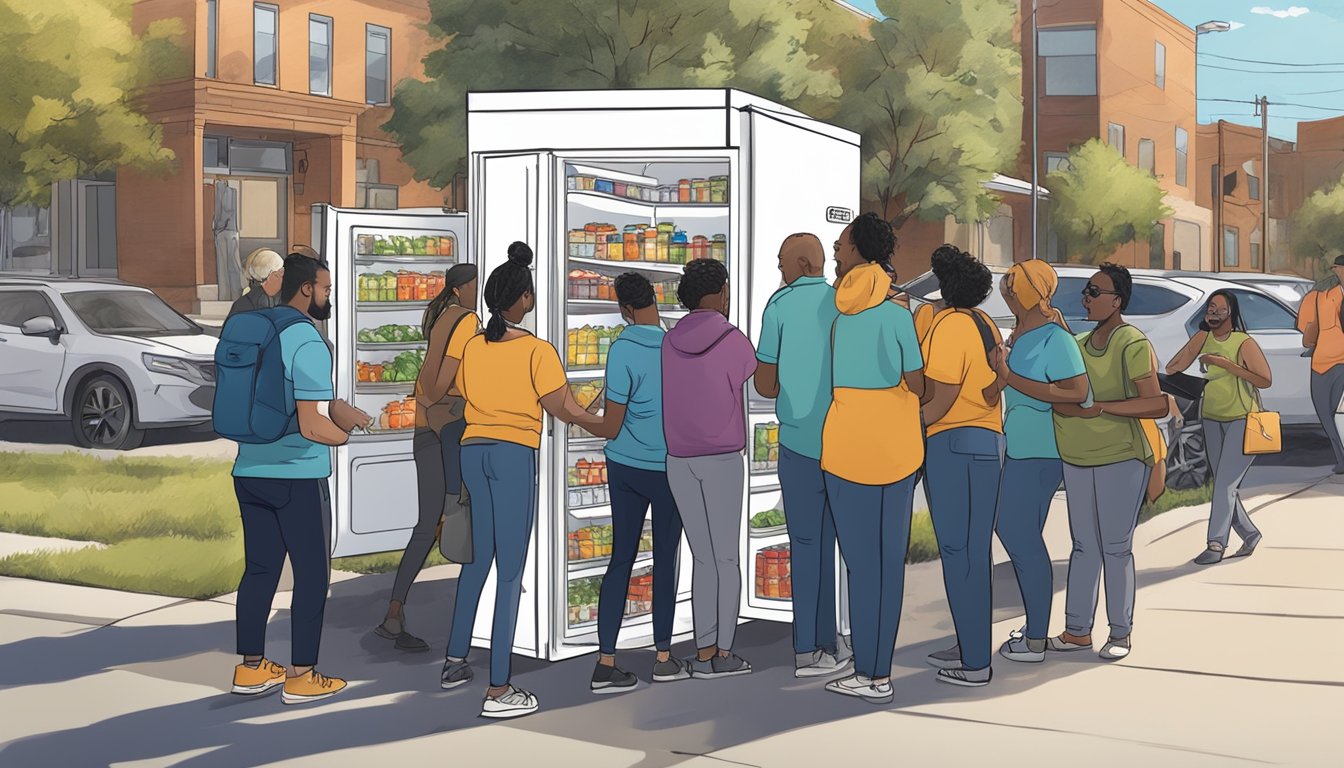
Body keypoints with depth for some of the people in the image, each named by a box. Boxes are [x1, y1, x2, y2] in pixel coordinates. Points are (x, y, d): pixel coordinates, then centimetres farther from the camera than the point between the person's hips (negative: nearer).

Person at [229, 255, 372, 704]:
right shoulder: (309, 344, -16)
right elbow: (312, 426, -23)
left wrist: (331, 408, 17)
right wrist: (343, 434, -3)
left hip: (250, 470, 8)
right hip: (299, 475, -8)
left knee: (260, 568, 15)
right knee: (311, 574, 2)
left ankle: (251, 667, 21)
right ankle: (302, 677, 6)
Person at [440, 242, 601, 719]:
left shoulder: (471, 347, 7)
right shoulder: (537, 352, -8)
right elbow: (565, 411, -5)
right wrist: (608, 426, 11)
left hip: (472, 451, 6)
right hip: (515, 453, -6)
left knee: (477, 560, 21)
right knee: (510, 571, -3)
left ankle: (455, 661, 29)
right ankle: (498, 691, -3)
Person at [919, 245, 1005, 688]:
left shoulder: (948, 327, -13)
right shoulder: (986, 325, 13)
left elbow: (941, 397, -17)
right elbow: (994, 383, 13)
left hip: (951, 444, -9)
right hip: (989, 441, 9)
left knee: (957, 550, -4)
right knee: (977, 549, 13)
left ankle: (974, 663, -3)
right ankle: (973, 647, 21)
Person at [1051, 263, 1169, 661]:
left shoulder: (1132, 344, -12)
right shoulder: (1080, 344, 11)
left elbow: (1157, 405, -20)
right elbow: (1064, 395, 22)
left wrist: (1100, 407, -24)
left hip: (1120, 459, -7)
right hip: (1077, 459, 7)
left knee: (1116, 549, 1)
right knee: (1083, 546, 11)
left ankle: (1120, 633, 12)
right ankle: (1077, 631, 17)